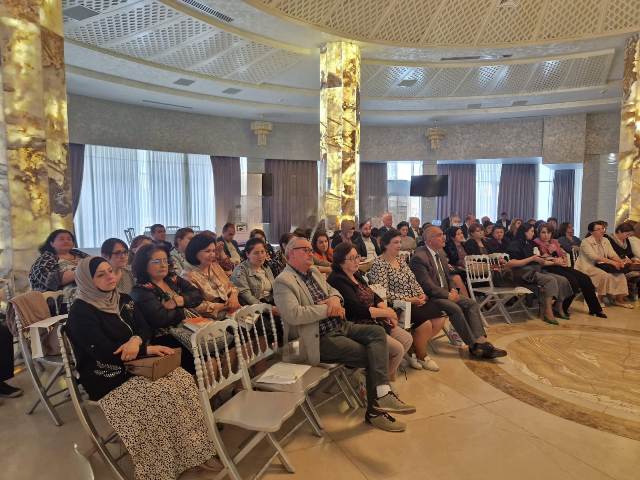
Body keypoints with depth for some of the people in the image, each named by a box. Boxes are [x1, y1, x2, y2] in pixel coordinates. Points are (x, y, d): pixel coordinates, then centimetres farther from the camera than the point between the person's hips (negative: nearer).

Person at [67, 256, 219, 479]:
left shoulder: (122, 300, 11)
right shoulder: (81, 312, -12)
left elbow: (144, 328, 6)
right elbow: (105, 353, -20)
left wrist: (135, 341, -18)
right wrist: (145, 349, -15)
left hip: (134, 367, 7)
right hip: (106, 379, -7)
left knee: (182, 379, -16)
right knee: (160, 394, -27)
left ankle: (191, 451, -5)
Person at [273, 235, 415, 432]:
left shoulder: (315, 272, 17)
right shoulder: (283, 281, -11)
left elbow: (333, 290, 25)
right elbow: (293, 314, -24)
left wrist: (334, 298, -1)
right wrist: (327, 309, -17)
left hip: (340, 325, 8)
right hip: (319, 339, -8)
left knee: (377, 332, -15)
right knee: (371, 355, -16)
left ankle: (382, 395, -21)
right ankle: (375, 409, -1)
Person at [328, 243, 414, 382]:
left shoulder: (356, 274, 12)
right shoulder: (338, 280, -18)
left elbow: (374, 296, 14)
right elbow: (357, 309, -24)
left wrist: (386, 308, -6)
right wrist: (386, 312, -16)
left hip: (375, 321, 10)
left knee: (407, 339, 5)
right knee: (397, 349, -16)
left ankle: (389, 371, 19)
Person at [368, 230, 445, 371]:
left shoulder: (401, 261, 15)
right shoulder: (379, 264, -13)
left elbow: (413, 281, 17)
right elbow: (384, 293, -19)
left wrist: (421, 294, -3)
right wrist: (408, 299, -19)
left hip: (415, 301, 9)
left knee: (439, 320, -5)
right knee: (425, 324, -23)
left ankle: (415, 350, 11)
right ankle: (422, 357, 6)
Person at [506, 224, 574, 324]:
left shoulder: (530, 244, 21)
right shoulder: (515, 245, -3)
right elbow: (512, 263, -15)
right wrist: (531, 258, -16)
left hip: (536, 271, 8)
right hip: (524, 273, -8)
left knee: (562, 280, -10)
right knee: (551, 280, -29)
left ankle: (558, 309, -4)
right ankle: (548, 312, -31)